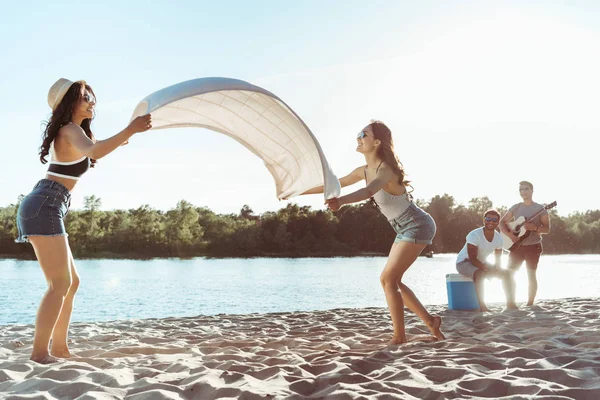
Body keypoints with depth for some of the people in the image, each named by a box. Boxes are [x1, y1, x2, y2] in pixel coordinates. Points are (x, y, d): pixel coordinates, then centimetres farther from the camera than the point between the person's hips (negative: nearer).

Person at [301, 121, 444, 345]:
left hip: (417, 226, -9)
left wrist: (341, 201, -63)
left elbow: (369, 191, -45)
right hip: (406, 229, 9)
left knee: (388, 278, -11)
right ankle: (430, 321, 21)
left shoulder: (386, 169, -23)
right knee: (392, 280, 10)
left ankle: (399, 336, -1)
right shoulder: (364, 171, 3)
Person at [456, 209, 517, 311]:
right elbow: (472, 258, -28)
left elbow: (498, 260, 3)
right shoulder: (474, 235, -25)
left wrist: (496, 268, -19)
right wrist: (485, 267, -41)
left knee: (507, 273, -5)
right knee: (480, 273, -39)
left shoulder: (498, 238, -3)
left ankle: (511, 304, 2)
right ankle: (482, 306, -36)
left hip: (482, 264, 8)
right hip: (464, 262, -7)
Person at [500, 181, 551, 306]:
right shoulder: (515, 208, 6)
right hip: (517, 246, 3)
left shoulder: (540, 209, -3)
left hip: (533, 246, -3)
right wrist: (509, 234, -11)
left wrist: (534, 227, -25)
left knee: (531, 275, 3)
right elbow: (502, 223, 7)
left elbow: (547, 229, -6)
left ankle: (530, 304, 11)